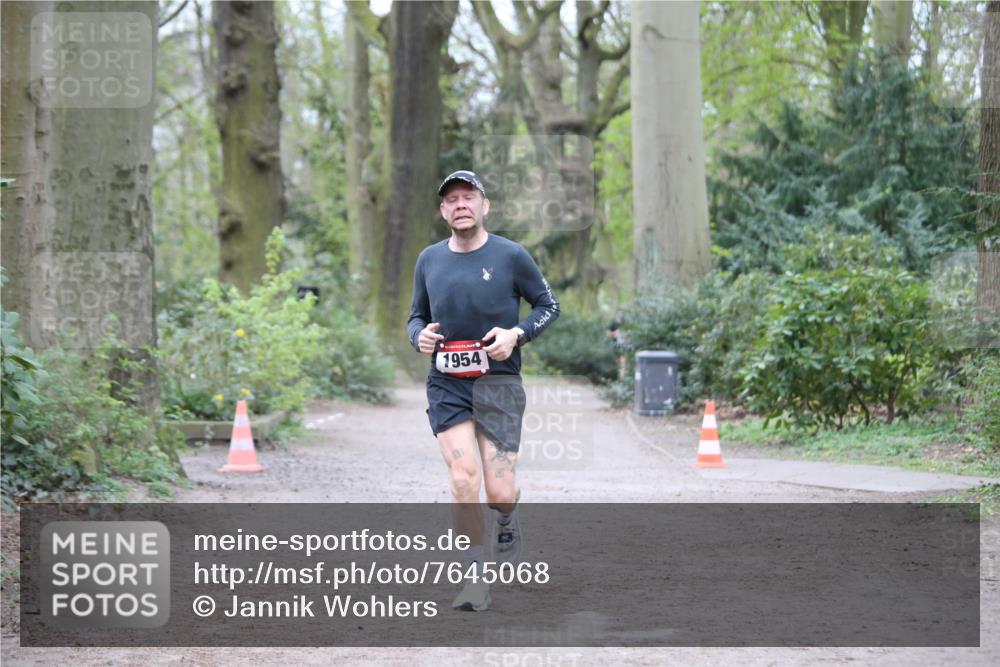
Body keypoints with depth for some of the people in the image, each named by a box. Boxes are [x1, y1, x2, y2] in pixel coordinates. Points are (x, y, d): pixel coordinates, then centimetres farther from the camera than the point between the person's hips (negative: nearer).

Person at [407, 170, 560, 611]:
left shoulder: (510, 256, -3)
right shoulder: (429, 260, 7)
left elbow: (549, 305, 7)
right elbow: (416, 316, 20)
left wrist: (516, 334, -11)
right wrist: (419, 336, -4)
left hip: (498, 383, -2)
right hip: (447, 385, 2)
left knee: (499, 493, -6)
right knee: (463, 480, -15)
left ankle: (507, 523, 33)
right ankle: (475, 580, -4)